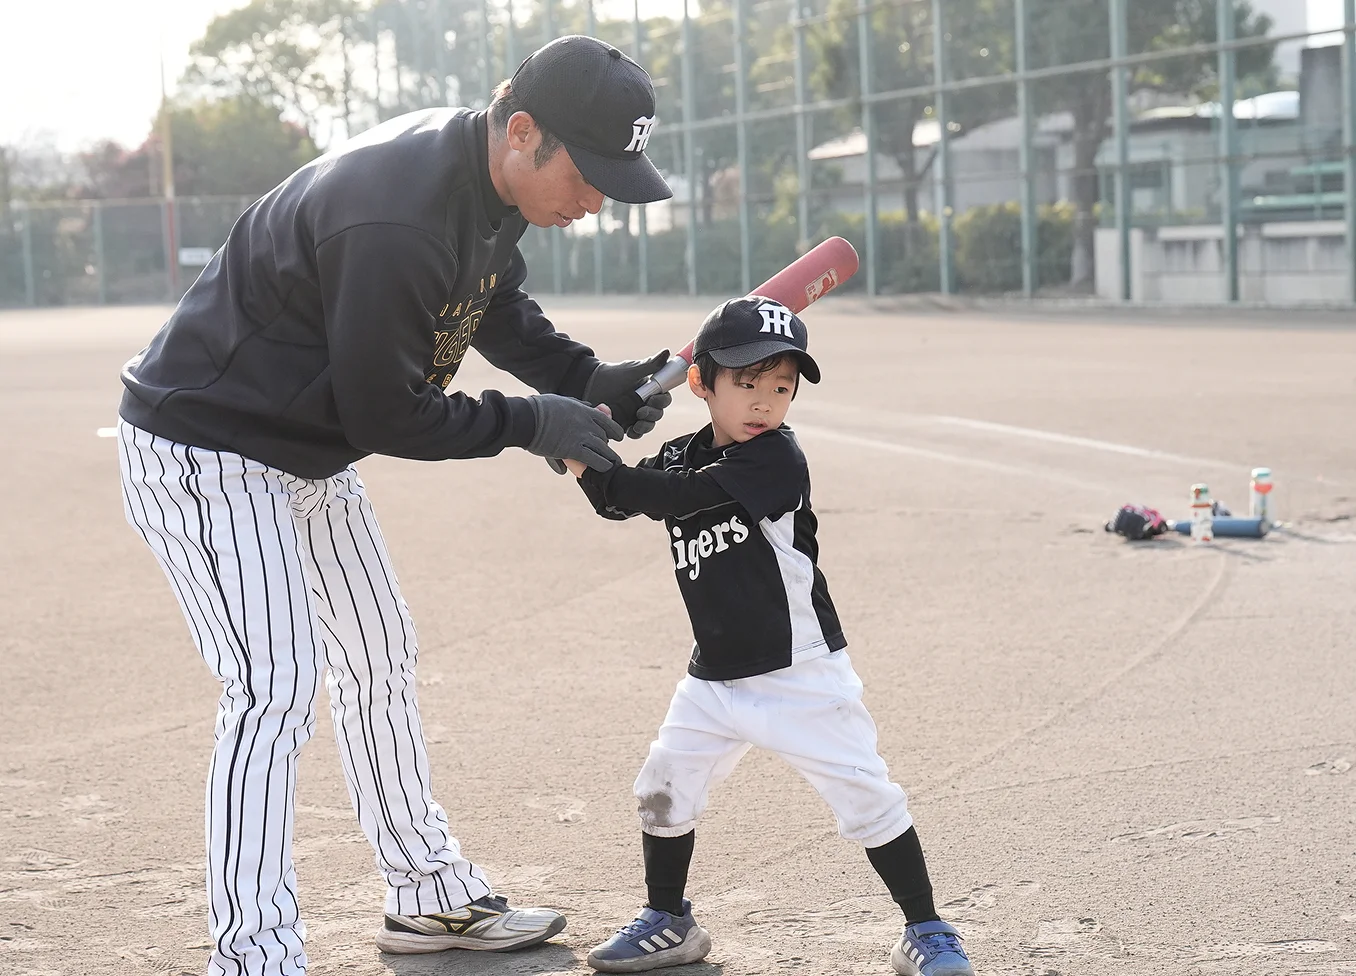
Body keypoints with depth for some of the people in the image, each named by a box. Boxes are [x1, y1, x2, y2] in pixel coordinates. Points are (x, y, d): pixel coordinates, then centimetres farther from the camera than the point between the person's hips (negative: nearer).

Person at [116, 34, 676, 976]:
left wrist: (588, 380, -4)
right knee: (276, 687, -17)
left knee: (380, 658, 17)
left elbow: (500, 306, 13)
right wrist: (526, 424, -19)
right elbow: (384, 414, -28)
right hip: (205, 450, -10)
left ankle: (430, 896, 31)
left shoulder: (492, 176, -5)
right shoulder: (395, 220, -35)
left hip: (314, 455, 10)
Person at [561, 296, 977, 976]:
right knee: (663, 790, 9)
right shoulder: (682, 455, 5)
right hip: (714, 676, 6)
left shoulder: (777, 459, -19)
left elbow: (675, 497, -28)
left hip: (799, 674, -6)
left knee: (865, 798, -4)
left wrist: (586, 463, -24)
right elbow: (619, 501, 1)